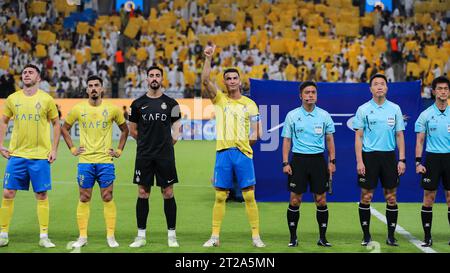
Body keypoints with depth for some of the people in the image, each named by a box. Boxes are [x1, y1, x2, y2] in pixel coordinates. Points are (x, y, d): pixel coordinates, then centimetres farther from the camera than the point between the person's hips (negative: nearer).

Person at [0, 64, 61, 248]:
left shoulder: (46, 99, 0)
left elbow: (56, 124, 7)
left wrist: (54, 149, 1)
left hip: (41, 155, -2)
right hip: (16, 155, 2)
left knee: (41, 195, 1)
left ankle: (44, 237, 9)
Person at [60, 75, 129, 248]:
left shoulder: (112, 109, 1)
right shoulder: (78, 109, 2)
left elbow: (124, 129, 14)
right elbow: (65, 128, 15)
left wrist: (119, 150, 7)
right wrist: (72, 149, 7)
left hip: (105, 161, -1)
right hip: (85, 161, 1)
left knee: (107, 198, 0)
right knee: (84, 198, 3)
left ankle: (111, 237, 6)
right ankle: (82, 237, 9)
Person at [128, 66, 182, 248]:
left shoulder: (171, 103, 4)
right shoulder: (138, 104, 5)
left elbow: (177, 128, 11)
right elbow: (133, 130, 12)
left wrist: (169, 142, 2)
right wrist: (148, 141, 10)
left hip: (165, 156, -1)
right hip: (144, 156, 1)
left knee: (168, 193, 1)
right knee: (142, 194, 3)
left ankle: (171, 235, 8)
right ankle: (141, 236, 10)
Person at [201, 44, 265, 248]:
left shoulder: (250, 104, 9)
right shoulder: (219, 99, 8)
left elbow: (255, 130, 9)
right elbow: (205, 80, -7)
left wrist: (253, 137, -9)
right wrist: (208, 58, -15)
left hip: (243, 152, 0)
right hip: (223, 152, 0)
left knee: (249, 196, -1)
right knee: (220, 196, 3)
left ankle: (256, 236, 3)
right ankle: (215, 236, 8)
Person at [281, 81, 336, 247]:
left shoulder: (324, 115, 5)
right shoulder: (292, 115, 2)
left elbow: (329, 139, 11)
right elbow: (287, 140, 5)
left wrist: (332, 161, 4)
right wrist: (285, 163, -3)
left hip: (318, 159, 1)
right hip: (298, 159, -1)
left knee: (321, 201, 1)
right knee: (295, 201, -2)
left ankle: (322, 238, 10)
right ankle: (293, 238, 9)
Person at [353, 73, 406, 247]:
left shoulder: (395, 109, 6)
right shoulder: (363, 109, 1)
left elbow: (400, 135, 8)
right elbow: (358, 136, 1)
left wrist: (402, 160, 0)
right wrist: (359, 161, -8)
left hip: (389, 156, 2)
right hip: (369, 156, -2)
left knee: (391, 197, 2)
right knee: (366, 197, 0)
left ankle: (391, 236, 9)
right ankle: (366, 235, 10)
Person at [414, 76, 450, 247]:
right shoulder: (426, 115, 1)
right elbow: (420, 140, 2)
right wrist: (418, 162, -6)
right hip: (432, 157, -1)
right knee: (429, 198, 0)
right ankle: (427, 237, 7)